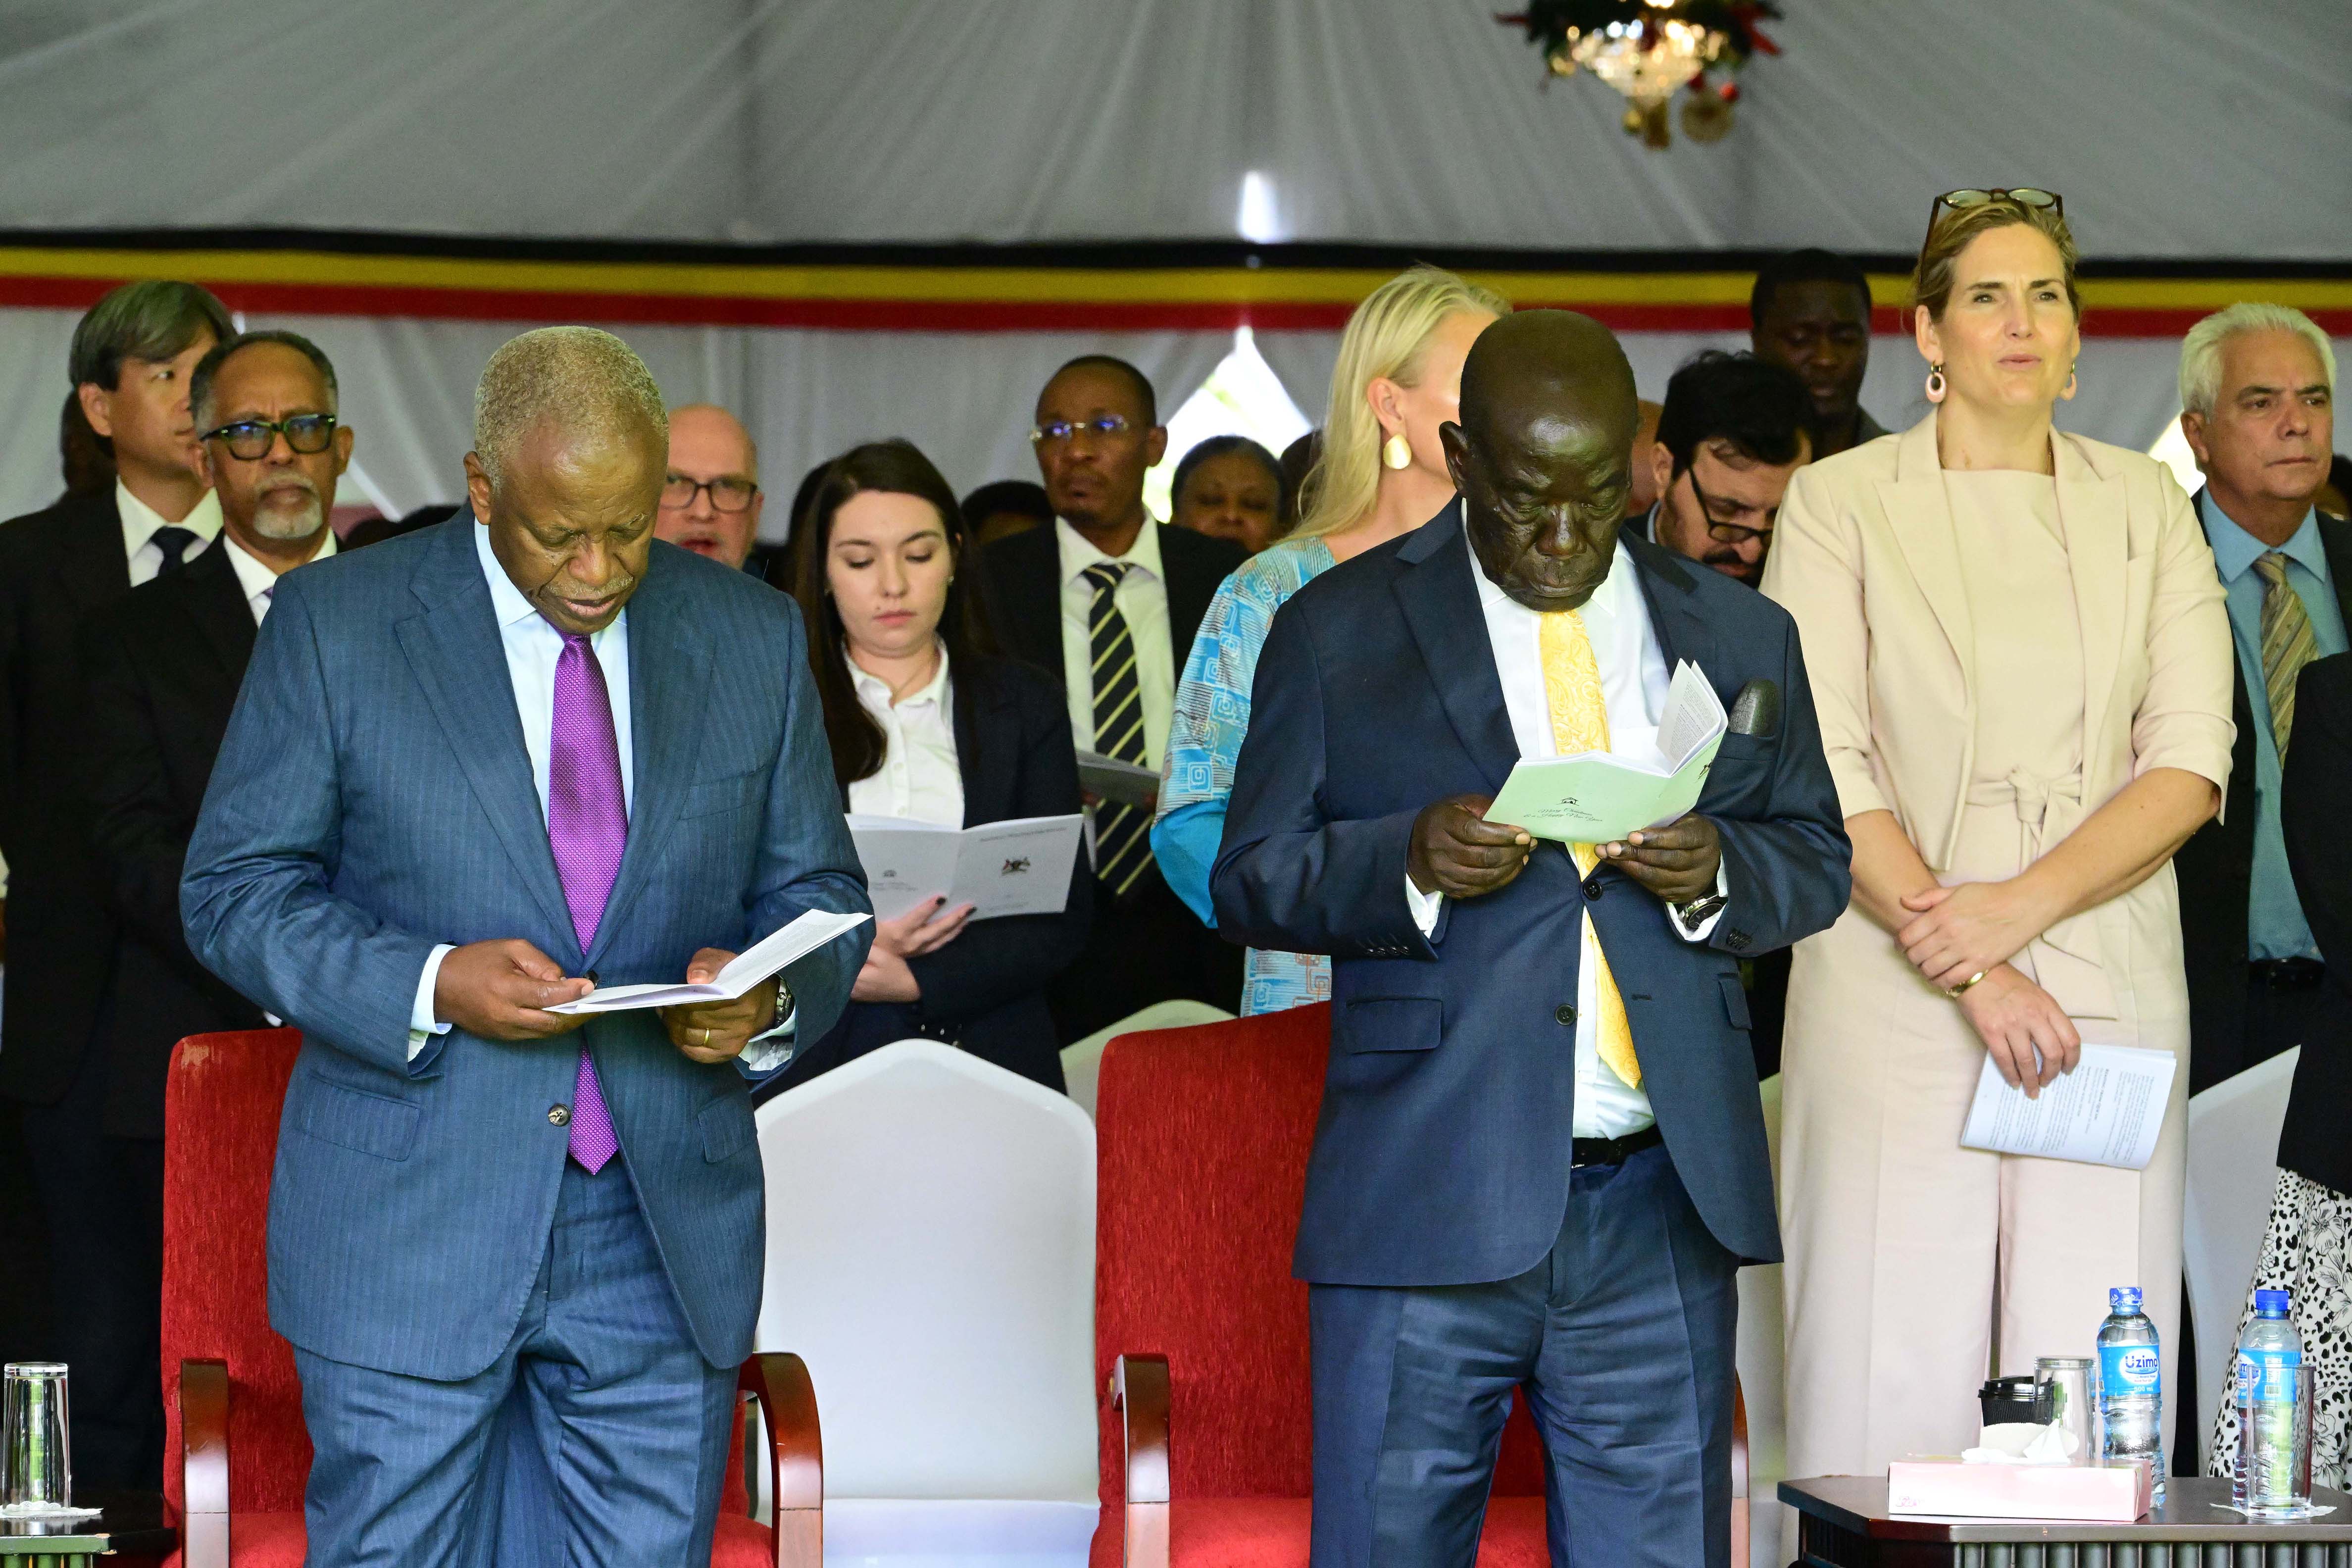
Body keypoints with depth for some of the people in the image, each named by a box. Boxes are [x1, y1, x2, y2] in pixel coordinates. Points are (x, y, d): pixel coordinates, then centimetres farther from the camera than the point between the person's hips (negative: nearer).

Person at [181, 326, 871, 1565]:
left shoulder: (753, 637, 7)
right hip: (409, 1230, -2)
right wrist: (431, 987, -18)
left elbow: (818, 890, 14)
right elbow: (233, 891, -2)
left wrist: (769, 999, -10)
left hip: (664, 1232, 3)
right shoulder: (336, 623, -2)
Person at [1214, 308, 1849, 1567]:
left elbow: (1816, 860, 16)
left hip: (1661, 1216, 2)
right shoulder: (1339, 631, 5)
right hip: (1430, 1206, -2)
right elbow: (1252, 880, 5)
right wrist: (1408, 861, -15)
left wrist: (1716, 872, -7)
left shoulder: (1737, 637, 13)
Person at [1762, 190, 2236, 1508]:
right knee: (1896, 1363, -6)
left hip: (2105, 987, 2)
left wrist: (2022, 907, -12)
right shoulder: (1843, 502, 5)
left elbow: (2191, 761, 3)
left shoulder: (2145, 507, 12)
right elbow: (1819, 768, -4)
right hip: (1897, 999, -2)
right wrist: (1968, 969, -13)